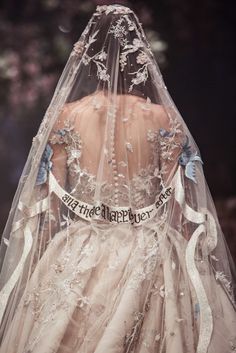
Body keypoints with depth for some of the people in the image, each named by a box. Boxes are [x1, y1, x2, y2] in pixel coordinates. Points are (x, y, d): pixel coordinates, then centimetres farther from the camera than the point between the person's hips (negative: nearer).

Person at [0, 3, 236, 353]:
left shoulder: (66, 116, -5)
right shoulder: (162, 118, -7)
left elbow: (50, 200, 0)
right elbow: (178, 203, -3)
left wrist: (46, 258, 11)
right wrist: (184, 265, 8)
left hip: (77, 258, 1)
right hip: (148, 258, 0)